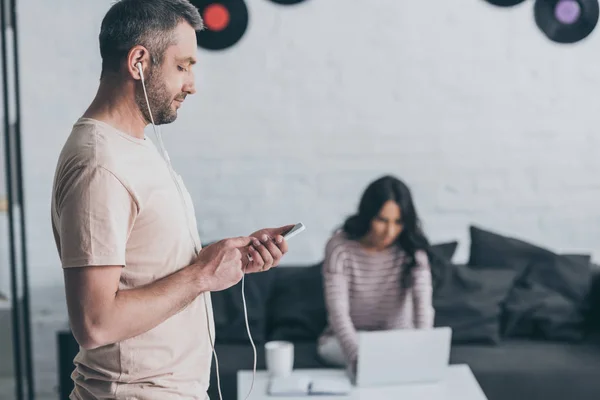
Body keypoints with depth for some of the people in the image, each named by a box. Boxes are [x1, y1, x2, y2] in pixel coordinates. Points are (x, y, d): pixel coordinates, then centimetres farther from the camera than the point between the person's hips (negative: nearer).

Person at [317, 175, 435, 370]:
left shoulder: (411, 248, -13)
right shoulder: (340, 247, -19)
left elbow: (423, 303, -25)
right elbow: (338, 311, -27)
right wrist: (357, 356, -46)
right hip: (346, 339, -3)